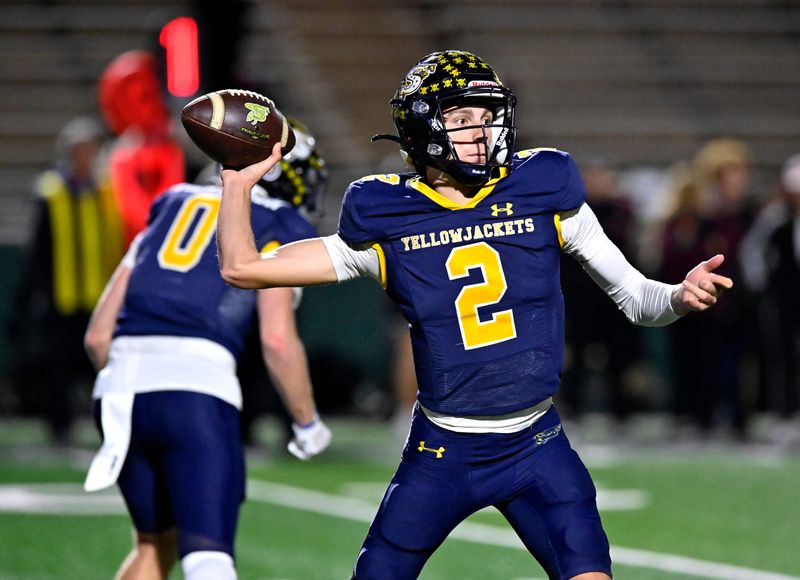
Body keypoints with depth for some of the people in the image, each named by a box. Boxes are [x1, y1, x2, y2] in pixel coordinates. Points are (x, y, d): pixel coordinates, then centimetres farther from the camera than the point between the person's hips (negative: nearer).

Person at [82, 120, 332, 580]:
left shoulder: (171, 210, 27)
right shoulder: (282, 229, 12)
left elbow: (98, 335, 23)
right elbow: (277, 338, -4)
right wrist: (308, 421, 9)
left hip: (121, 385, 5)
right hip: (197, 386, -5)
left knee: (156, 543, 24)